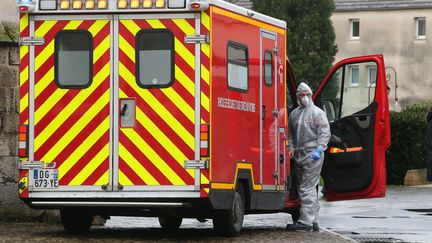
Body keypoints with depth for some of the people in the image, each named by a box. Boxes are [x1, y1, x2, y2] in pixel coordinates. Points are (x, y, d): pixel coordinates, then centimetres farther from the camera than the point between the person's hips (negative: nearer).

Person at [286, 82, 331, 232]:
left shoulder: (317, 113, -1)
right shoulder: (294, 114, 17)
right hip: (299, 156, 8)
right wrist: (291, 148, 9)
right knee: (305, 189, 11)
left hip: (312, 154, -8)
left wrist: (319, 150, -17)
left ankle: (305, 221, -17)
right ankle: (313, 221, 17)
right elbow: (290, 133, 23)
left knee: (307, 189, -13)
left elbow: (325, 133, -8)